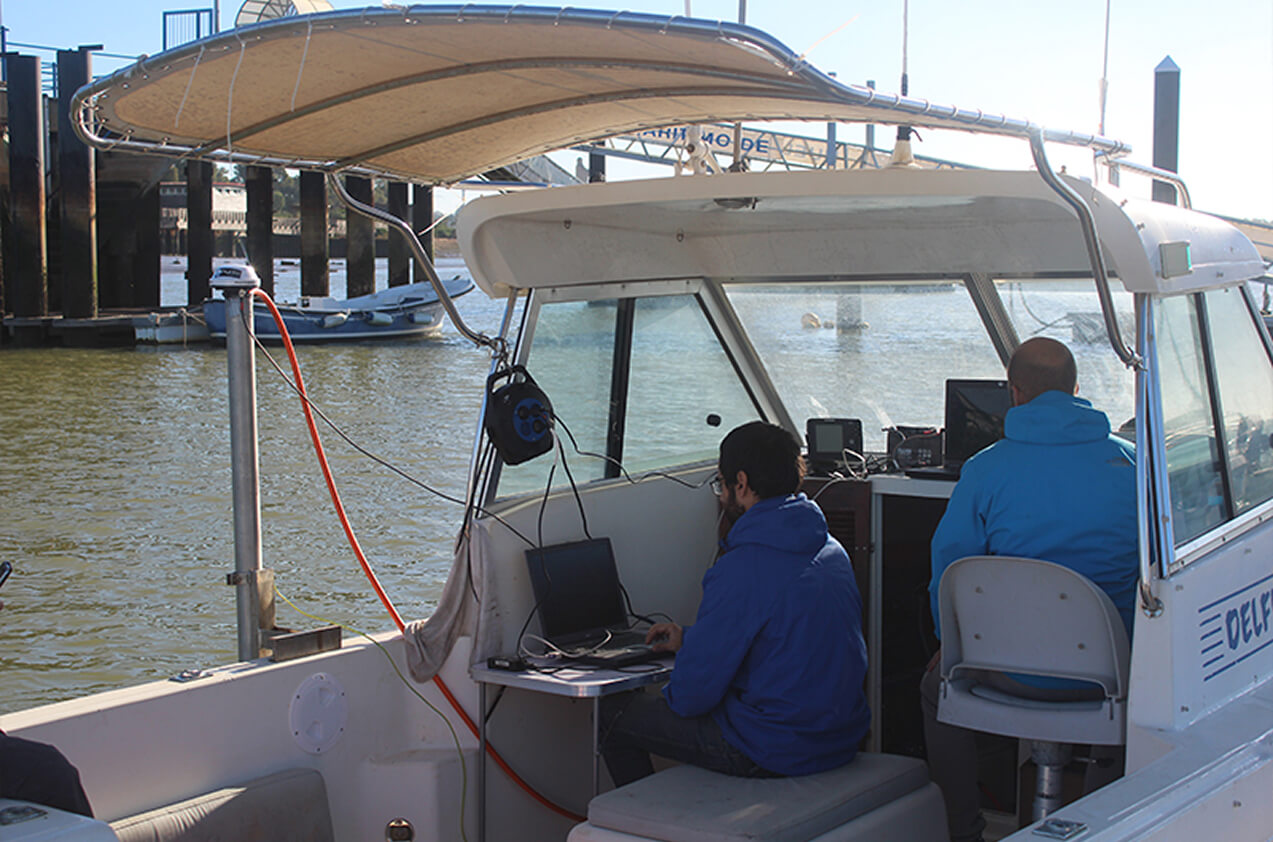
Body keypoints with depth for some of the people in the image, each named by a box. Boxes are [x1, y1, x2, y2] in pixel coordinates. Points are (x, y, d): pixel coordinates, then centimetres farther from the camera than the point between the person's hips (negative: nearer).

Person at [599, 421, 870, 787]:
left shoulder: (741, 569, -22)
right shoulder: (832, 550, 5)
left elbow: (694, 693, -18)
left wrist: (669, 697, 6)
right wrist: (689, 638, 25)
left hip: (776, 750, -9)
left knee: (613, 712, 6)